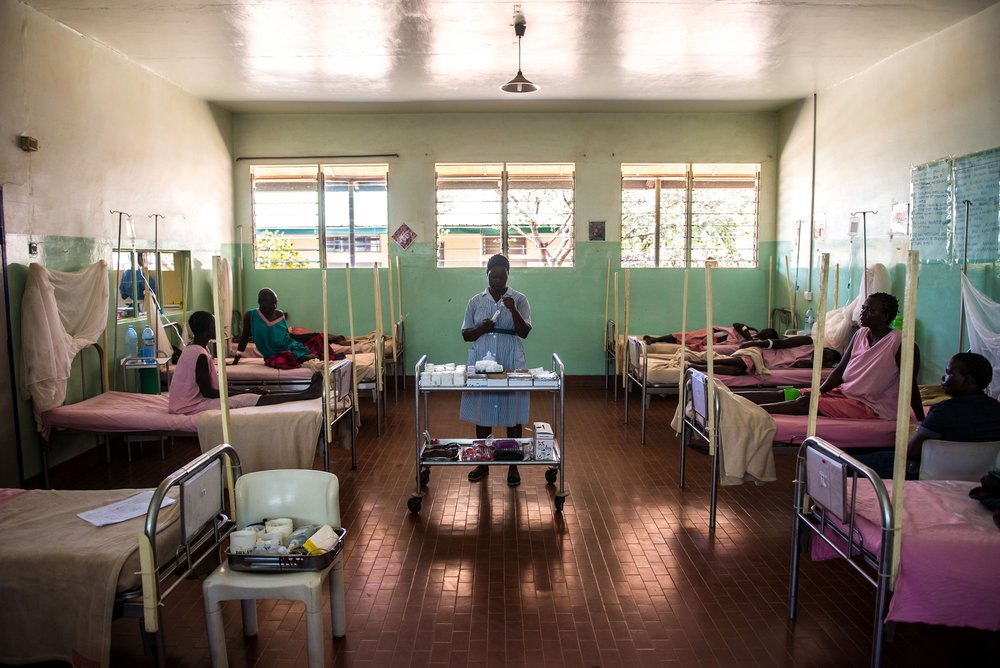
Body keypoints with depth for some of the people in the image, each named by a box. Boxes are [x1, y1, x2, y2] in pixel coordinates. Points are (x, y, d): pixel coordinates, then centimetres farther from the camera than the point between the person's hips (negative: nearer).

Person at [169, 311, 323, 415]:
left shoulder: (195, 348, 9)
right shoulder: (200, 354, -21)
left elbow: (208, 387, 12)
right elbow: (208, 392, -19)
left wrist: (244, 391, 5)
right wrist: (245, 392, -11)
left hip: (193, 400, 10)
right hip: (191, 407, -10)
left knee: (247, 395, 0)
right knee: (245, 400, -19)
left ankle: (304, 393, -6)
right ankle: (305, 394, -25)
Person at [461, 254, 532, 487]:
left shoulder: (519, 299, 1)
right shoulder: (476, 301, 7)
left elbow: (524, 332, -10)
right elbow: (466, 335, 6)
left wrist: (513, 310, -26)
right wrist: (482, 328, -14)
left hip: (510, 364, -2)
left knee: (512, 415, 2)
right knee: (481, 413, 7)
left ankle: (513, 467, 13)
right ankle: (482, 463, 21)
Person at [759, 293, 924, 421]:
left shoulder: (900, 342, -17)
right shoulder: (860, 334, 5)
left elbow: (910, 385, -13)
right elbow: (840, 370, 6)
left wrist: (922, 423, -11)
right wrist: (818, 392, -6)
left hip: (871, 407, -8)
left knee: (804, 403, -22)